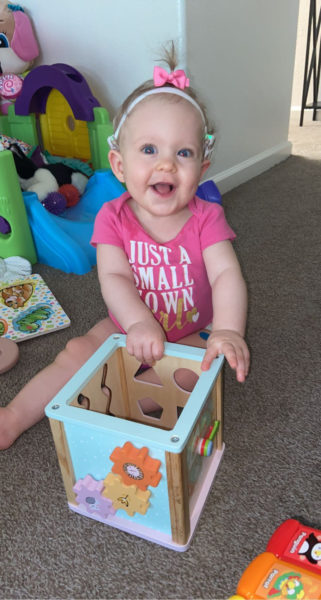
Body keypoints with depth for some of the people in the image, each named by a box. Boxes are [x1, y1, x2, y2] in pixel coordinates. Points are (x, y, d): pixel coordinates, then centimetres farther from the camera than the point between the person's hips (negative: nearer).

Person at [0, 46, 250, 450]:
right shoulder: (113, 218, -13)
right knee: (74, 356, -6)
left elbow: (227, 275, -25)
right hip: (127, 328, 1)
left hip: (192, 333, 0)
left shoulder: (205, 219, -15)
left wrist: (228, 331, -44)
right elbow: (113, 277, -24)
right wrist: (139, 322, -43)